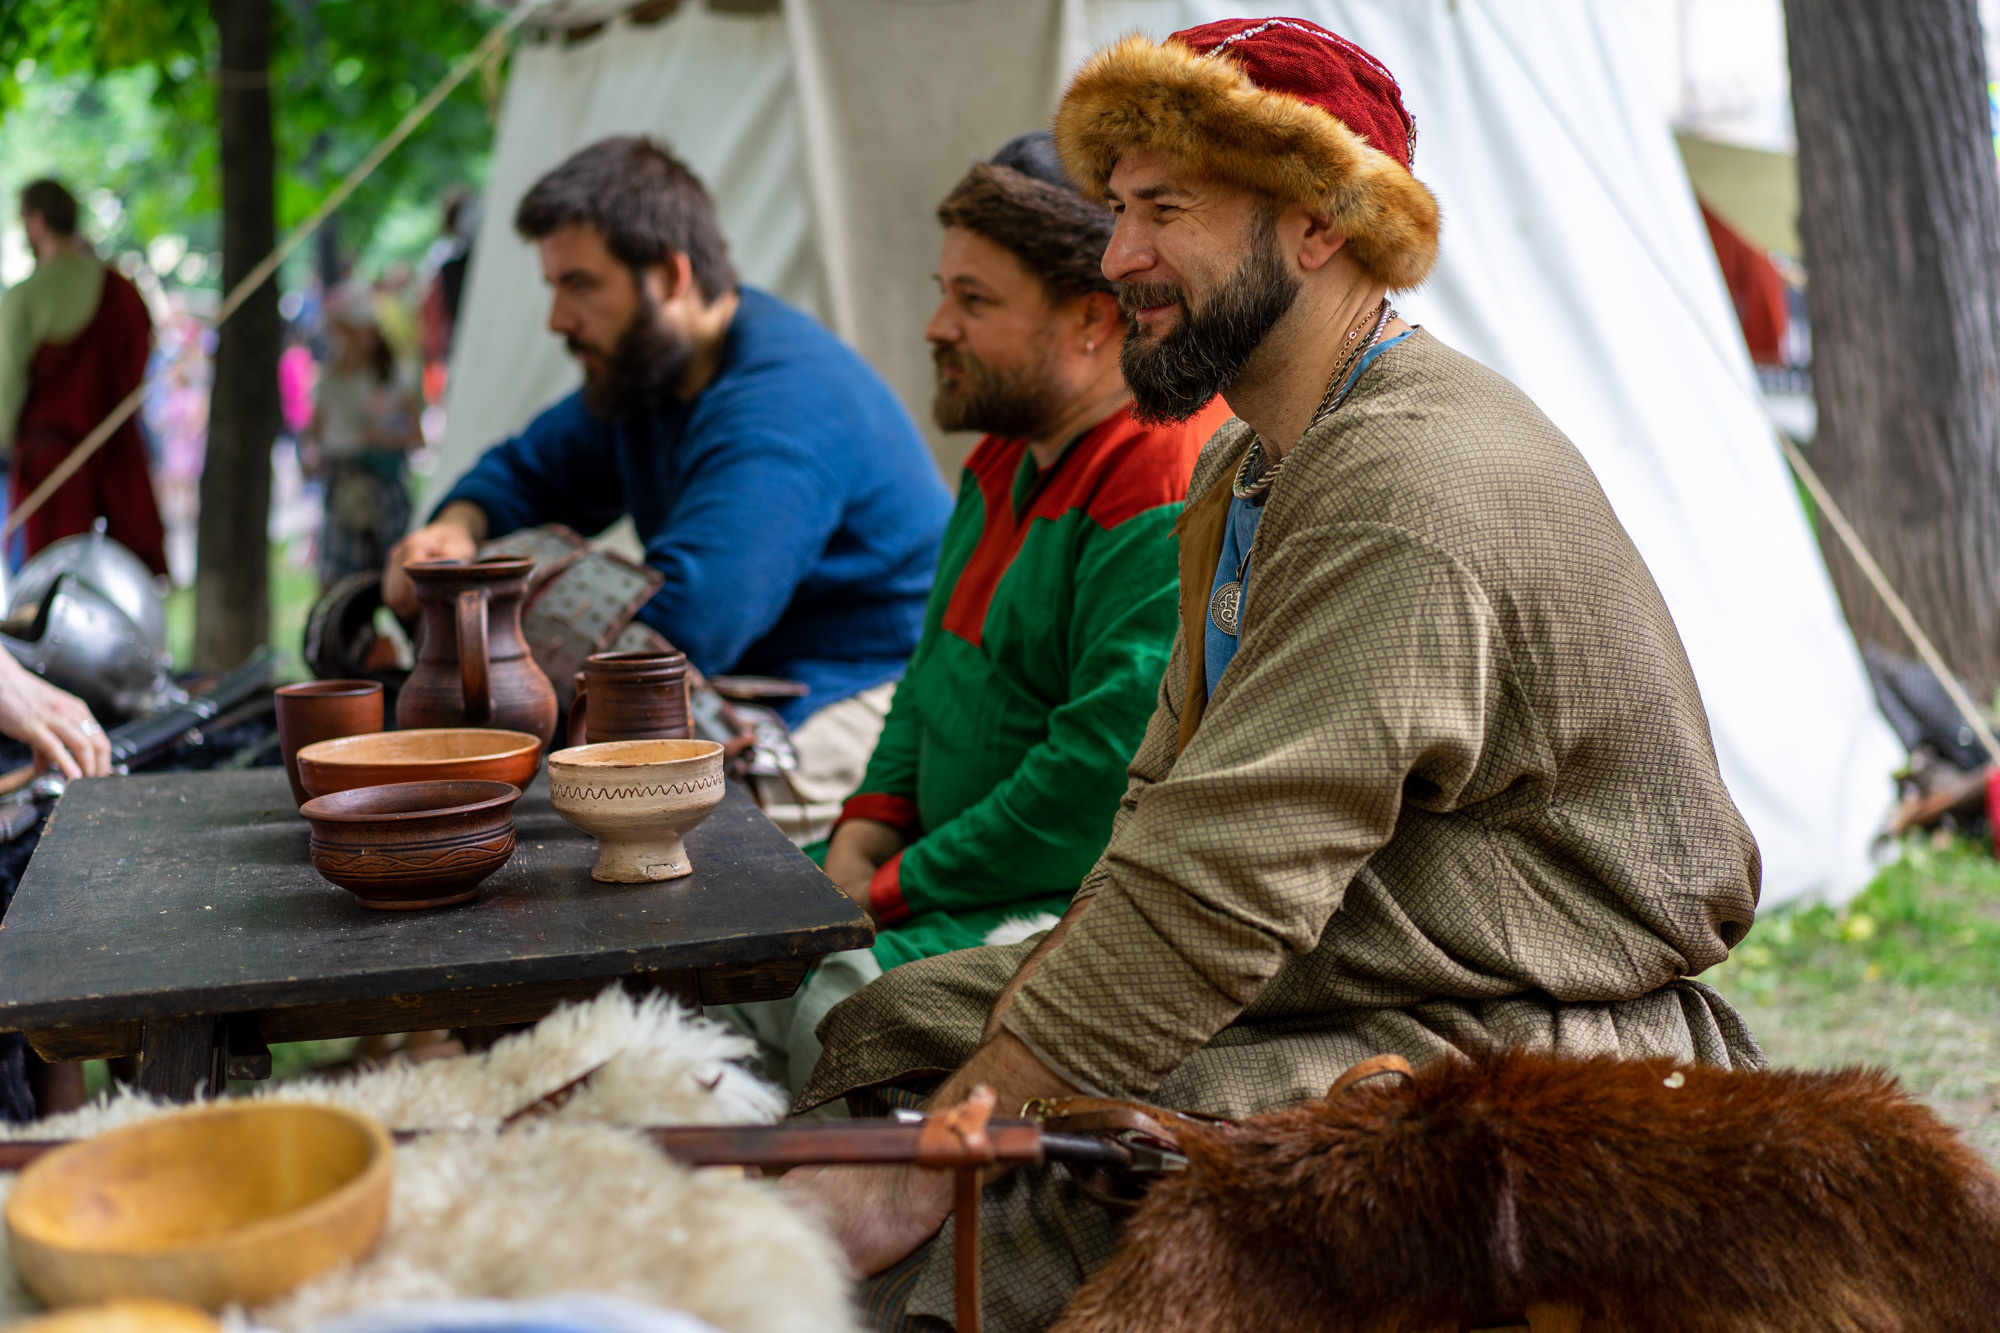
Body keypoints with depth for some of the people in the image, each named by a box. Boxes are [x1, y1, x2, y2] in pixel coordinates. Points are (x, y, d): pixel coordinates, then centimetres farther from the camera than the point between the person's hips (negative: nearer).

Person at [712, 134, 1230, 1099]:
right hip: (948, 866, 10)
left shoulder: (1170, 496, -20)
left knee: (840, 1000, -29)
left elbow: (1104, 774, -25)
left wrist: (894, 893, -17)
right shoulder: (1010, 459, 14)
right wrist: (862, 839, 5)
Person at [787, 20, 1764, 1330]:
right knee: (888, 1027, 4)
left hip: (1528, 1049, -10)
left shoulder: (1410, 489, -23)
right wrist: (1043, 990, -2)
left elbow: (1216, 891, -27)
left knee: (1013, 1221, -28)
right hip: (1320, 978, 10)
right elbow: (1171, 797, 14)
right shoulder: (1247, 463, 12)